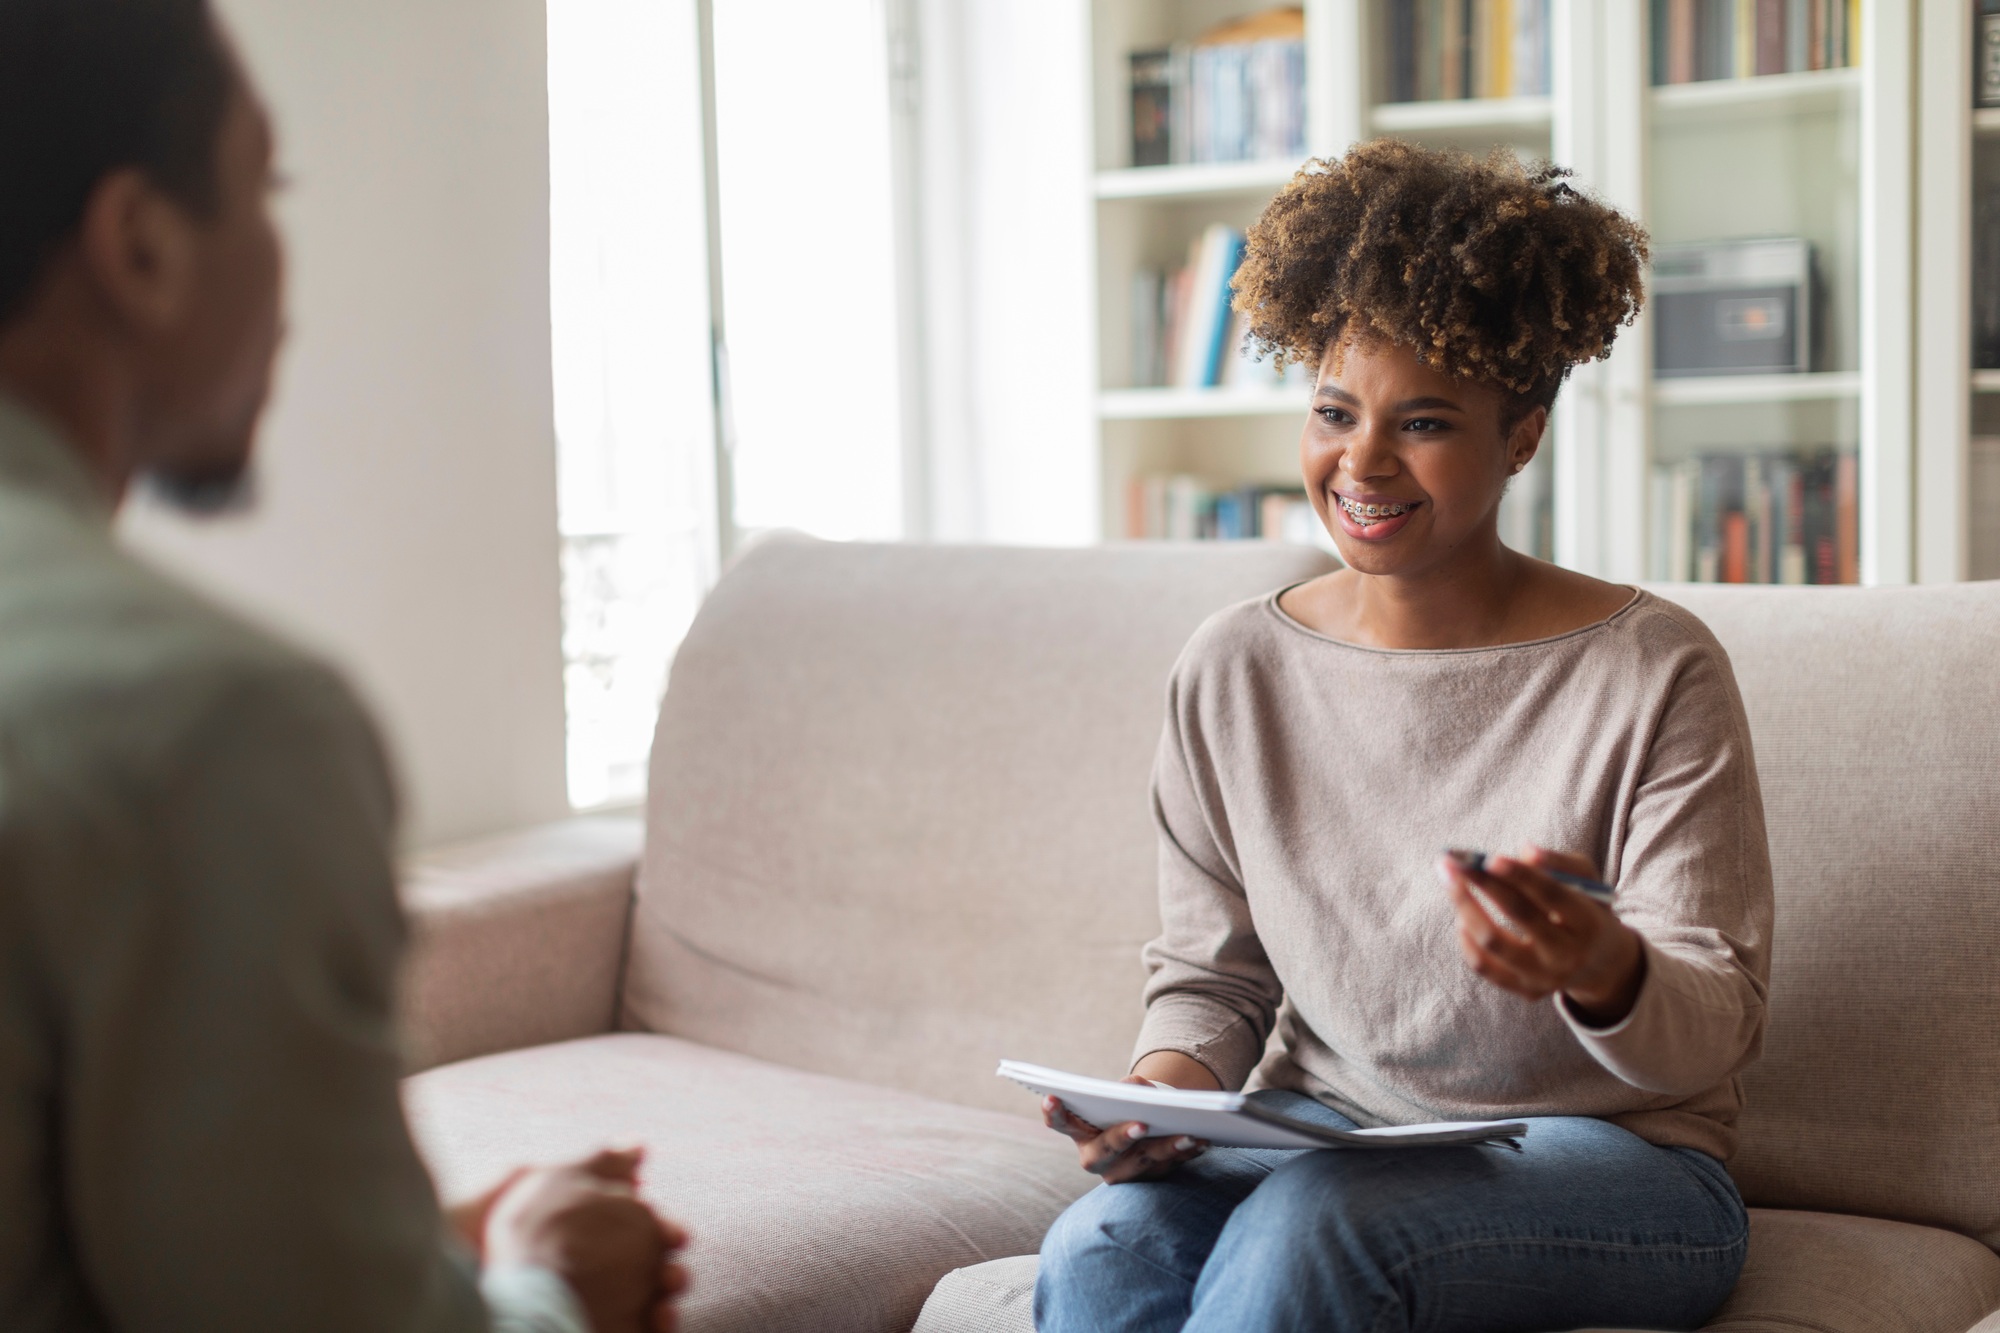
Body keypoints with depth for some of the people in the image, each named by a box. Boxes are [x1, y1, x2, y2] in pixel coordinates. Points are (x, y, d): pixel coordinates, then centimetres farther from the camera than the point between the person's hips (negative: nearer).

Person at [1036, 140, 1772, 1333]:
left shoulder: (1653, 672, -8)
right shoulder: (1235, 673, 3)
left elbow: (1717, 1033, -8)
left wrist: (1603, 971, -31)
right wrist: (1168, 1089, -11)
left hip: (1610, 1159, -3)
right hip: (1320, 1134, 3)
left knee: (1307, 1228, -34)